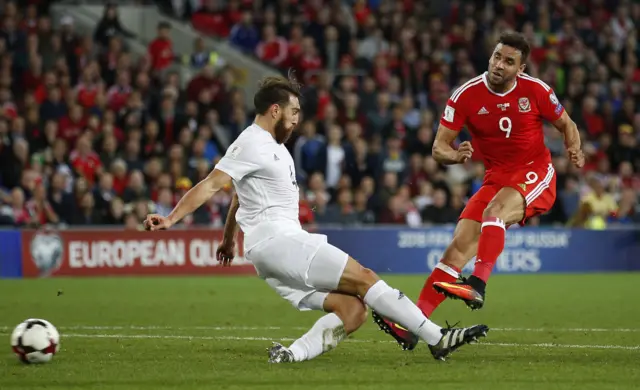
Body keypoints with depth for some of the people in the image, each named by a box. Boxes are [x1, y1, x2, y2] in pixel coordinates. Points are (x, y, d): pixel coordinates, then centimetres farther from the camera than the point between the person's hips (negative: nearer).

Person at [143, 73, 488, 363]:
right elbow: (210, 185, -13)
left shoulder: (273, 147, 24)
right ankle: (437, 339, -14)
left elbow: (240, 196, 35)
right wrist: (170, 220, -23)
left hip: (287, 241, 10)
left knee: (354, 309, -6)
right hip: (275, 241, -10)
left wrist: (228, 241, 43)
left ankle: (293, 353, -19)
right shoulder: (253, 144, -6)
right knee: (364, 278, -14)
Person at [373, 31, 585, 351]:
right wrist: (455, 156, -28)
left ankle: (477, 285, -47)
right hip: (496, 178, 2)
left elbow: (566, 124, 8)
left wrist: (574, 150, -13)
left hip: (535, 174, -2)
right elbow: (439, 148, -5)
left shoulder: (535, 90, -9)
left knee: (495, 210, -35)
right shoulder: (466, 95, -8)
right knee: (459, 246, -12)